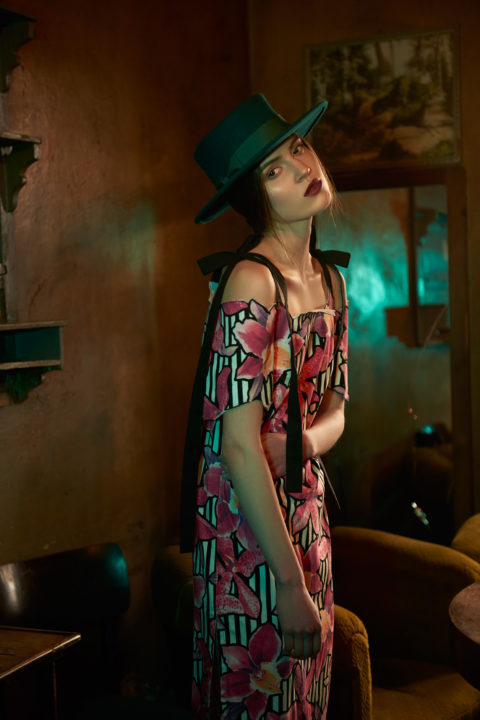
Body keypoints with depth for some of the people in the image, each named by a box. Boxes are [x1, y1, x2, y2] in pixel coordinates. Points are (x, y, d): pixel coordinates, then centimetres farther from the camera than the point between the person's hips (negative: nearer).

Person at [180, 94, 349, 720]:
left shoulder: (328, 278, 7)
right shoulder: (252, 281, -19)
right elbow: (238, 445, -22)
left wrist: (306, 442, -12)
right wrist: (290, 582, -20)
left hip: (307, 510, 8)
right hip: (249, 529, -8)